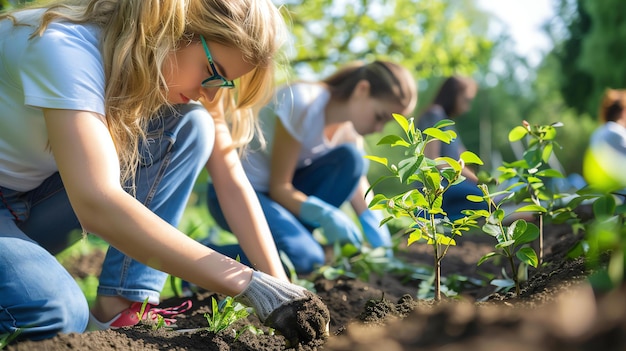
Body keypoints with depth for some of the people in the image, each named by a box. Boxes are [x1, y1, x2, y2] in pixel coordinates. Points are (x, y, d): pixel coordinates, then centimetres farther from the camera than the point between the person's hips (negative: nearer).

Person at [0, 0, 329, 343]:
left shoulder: (177, 73, -8)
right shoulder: (64, 46, -31)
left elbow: (231, 181, -7)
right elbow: (97, 204, -43)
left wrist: (282, 287, -17)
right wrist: (251, 285, -45)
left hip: (39, 201, 8)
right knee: (55, 314, -37)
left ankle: (121, 306, -13)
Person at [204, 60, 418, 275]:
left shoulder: (350, 125, -2)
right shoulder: (302, 104, -24)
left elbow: (359, 187, 1)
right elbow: (278, 187, -21)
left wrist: (380, 246, -13)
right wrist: (323, 214, -37)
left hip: (283, 192, 8)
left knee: (350, 159, -15)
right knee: (304, 258, -30)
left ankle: (294, 238, -9)